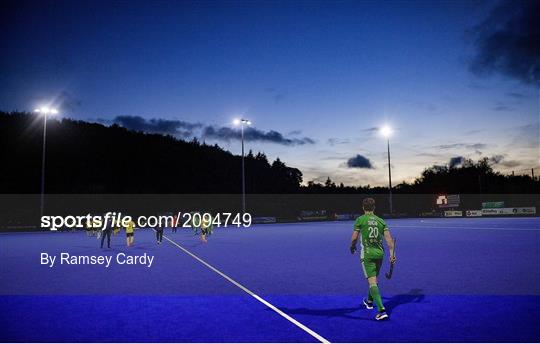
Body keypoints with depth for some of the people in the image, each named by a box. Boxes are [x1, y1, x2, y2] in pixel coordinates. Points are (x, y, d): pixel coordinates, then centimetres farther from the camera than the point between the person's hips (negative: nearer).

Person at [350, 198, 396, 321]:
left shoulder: (360, 220, -6)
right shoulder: (381, 221, 6)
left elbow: (354, 238, -4)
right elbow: (389, 239, -2)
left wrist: (352, 246, 17)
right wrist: (392, 254, -2)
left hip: (367, 254, -5)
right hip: (379, 253, 5)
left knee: (372, 282, -8)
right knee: (374, 279, 24)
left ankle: (381, 310, -20)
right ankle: (369, 301, 46)